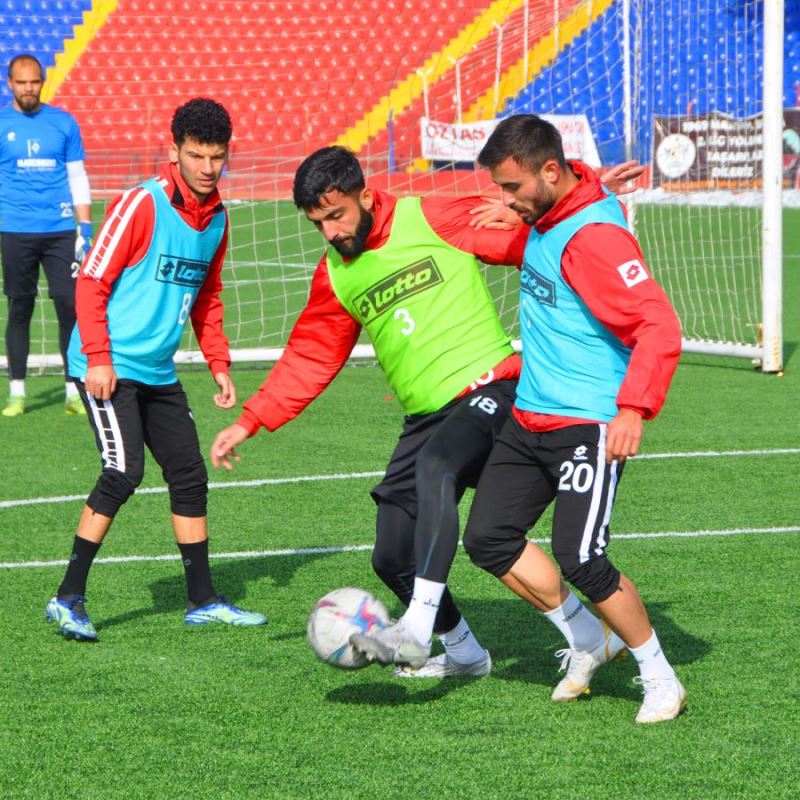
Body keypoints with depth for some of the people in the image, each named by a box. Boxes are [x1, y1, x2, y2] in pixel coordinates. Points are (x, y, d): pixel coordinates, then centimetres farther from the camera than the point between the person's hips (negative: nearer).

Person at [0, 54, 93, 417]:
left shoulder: (64, 123, 7)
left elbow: (78, 179, 10)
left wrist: (85, 229, 4)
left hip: (60, 230, 1)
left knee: (70, 306, -4)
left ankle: (74, 391, 3)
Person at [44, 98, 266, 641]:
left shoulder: (217, 218, 9)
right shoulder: (142, 205, -13)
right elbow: (92, 282, -13)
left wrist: (219, 364, 14)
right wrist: (99, 359, -19)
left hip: (158, 373, 8)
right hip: (111, 367, -8)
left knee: (190, 475, 8)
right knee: (124, 472, -18)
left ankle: (203, 601, 19)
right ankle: (68, 600, -13)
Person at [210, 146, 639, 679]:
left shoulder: (436, 221, -5)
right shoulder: (335, 276, 11)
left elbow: (531, 242, -3)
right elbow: (308, 360, 19)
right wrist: (249, 423, 13)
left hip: (488, 390, -7)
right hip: (426, 416, 7)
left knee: (436, 466, -36)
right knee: (392, 558, 3)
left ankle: (418, 630, -40)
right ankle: (464, 653, 27)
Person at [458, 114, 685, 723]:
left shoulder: (595, 237, -20)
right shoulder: (543, 223, 9)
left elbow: (659, 328, -26)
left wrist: (633, 408, -34)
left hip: (588, 427, -9)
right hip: (530, 419, 9)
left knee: (580, 560, -14)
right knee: (489, 539, 4)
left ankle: (661, 680, 4)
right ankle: (586, 643, 20)